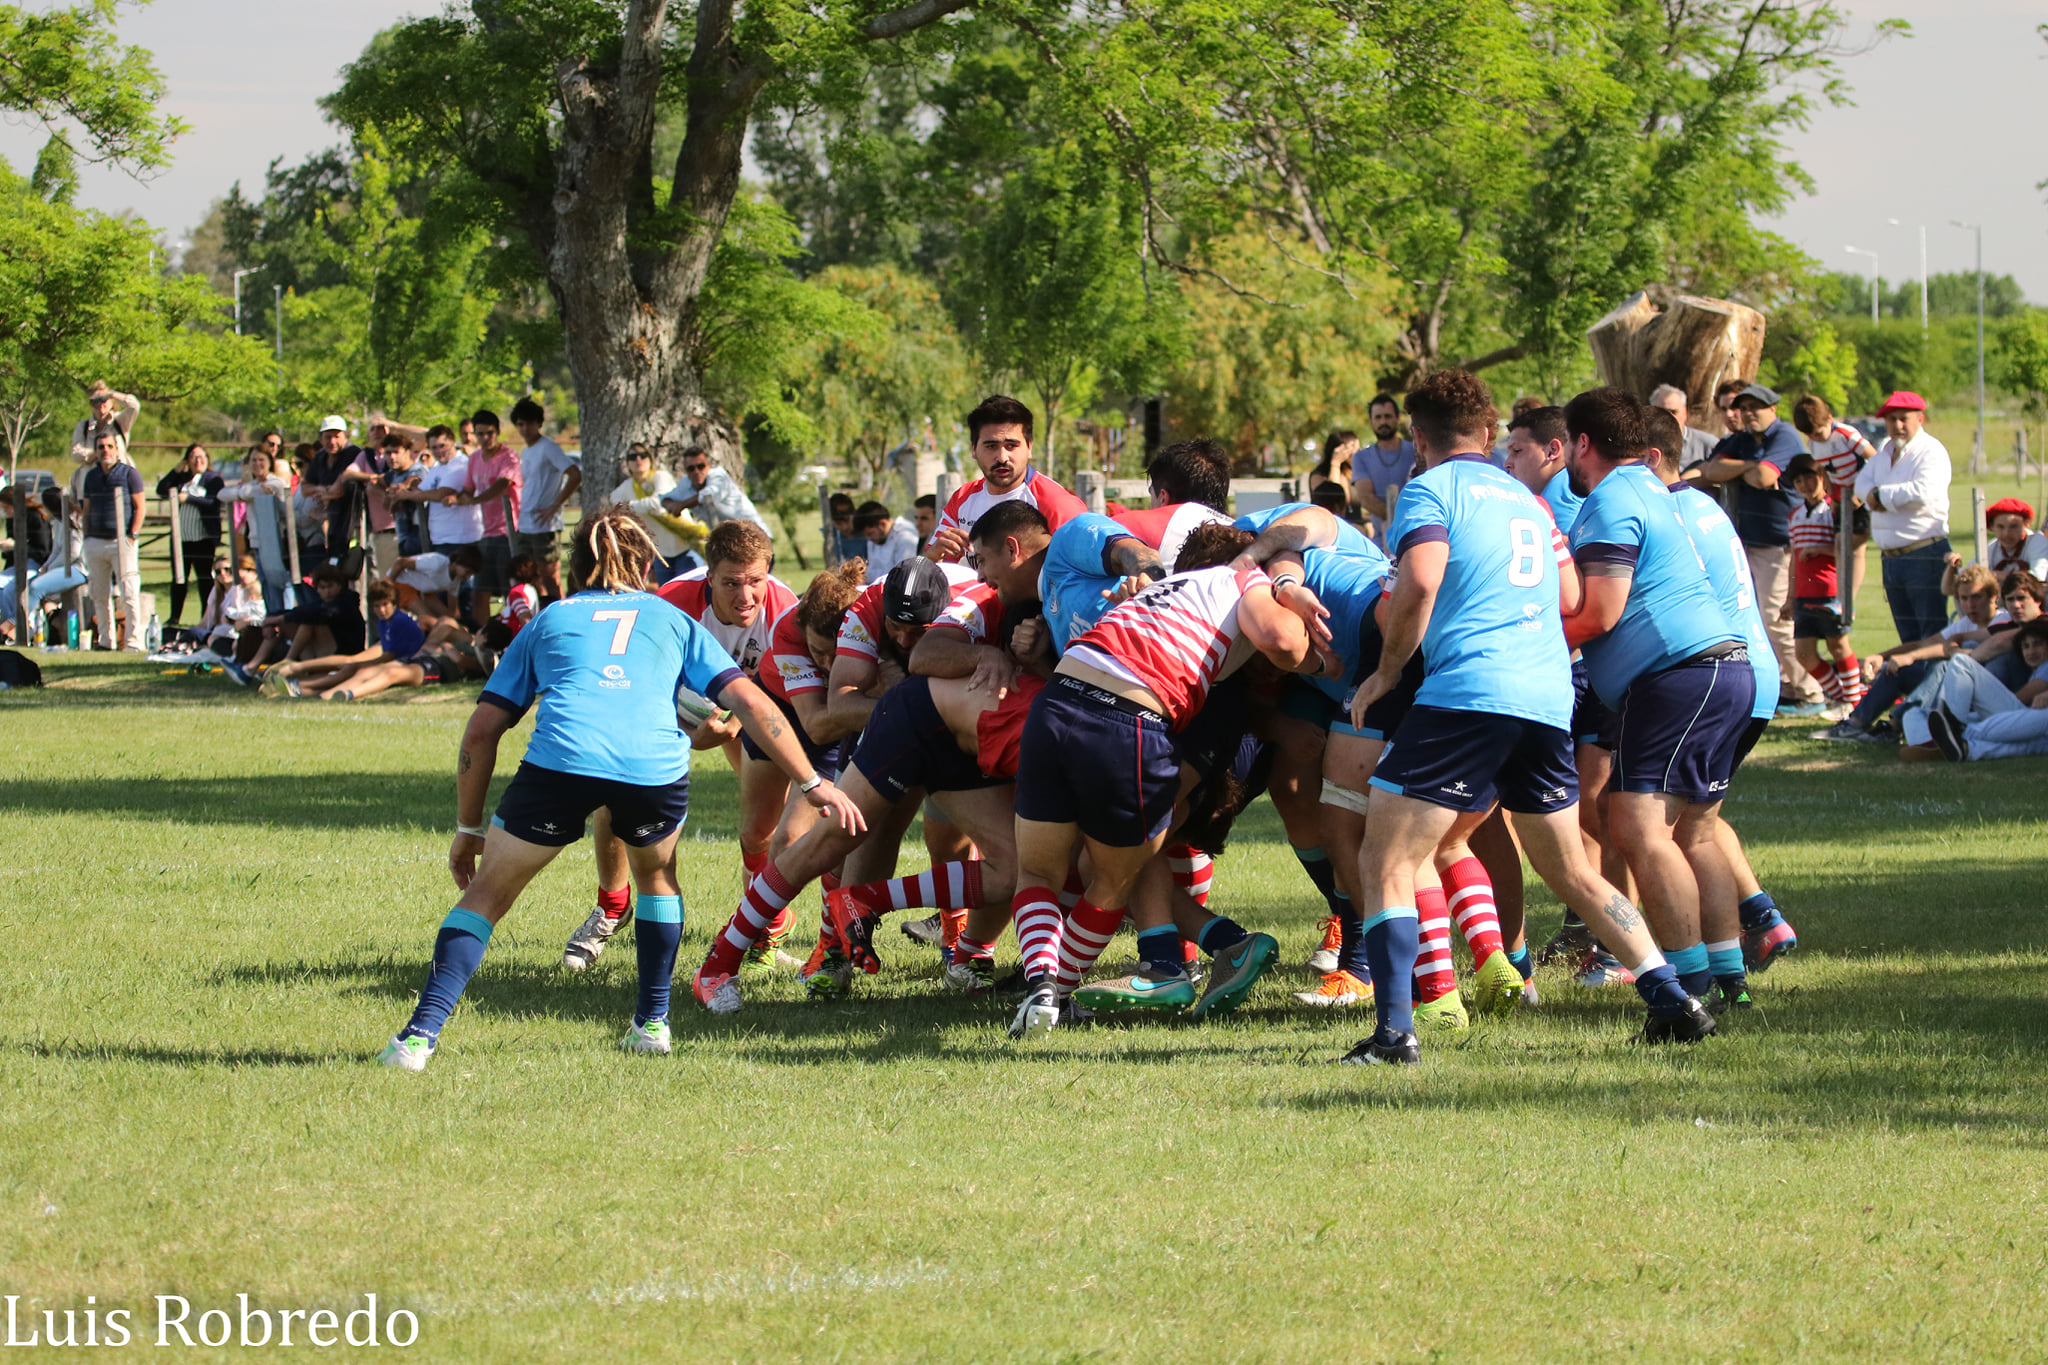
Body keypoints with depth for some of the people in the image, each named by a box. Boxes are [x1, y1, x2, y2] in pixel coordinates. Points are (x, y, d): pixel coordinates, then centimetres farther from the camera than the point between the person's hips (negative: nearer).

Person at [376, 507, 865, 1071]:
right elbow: (749, 702, 19)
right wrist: (812, 783, 21)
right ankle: (653, 1021, 30)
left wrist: (469, 828, 31)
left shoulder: (547, 621, 31)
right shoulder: (671, 620, 31)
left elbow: (482, 730, 24)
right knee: (657, 874, 33)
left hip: (560, 758, -1)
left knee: (488, 892, 14)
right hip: (656, 766, 1)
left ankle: (421, 1034, 0)